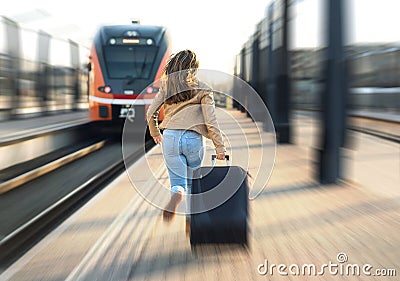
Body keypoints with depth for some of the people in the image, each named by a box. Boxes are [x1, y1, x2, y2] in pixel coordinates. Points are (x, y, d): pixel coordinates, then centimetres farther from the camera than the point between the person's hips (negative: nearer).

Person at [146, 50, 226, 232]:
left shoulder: (166, 87, 7)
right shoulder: (202, 89, -1)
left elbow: (150, 113, 8)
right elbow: (211, 121, -6)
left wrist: (155, 133, 26)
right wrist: (220, 147, -1)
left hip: (170, 137, 1)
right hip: (194, 138, -1)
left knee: (178, 182, 6)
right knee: (192, 183, 18)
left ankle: (173, 202, -28)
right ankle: (190, 223, 23)